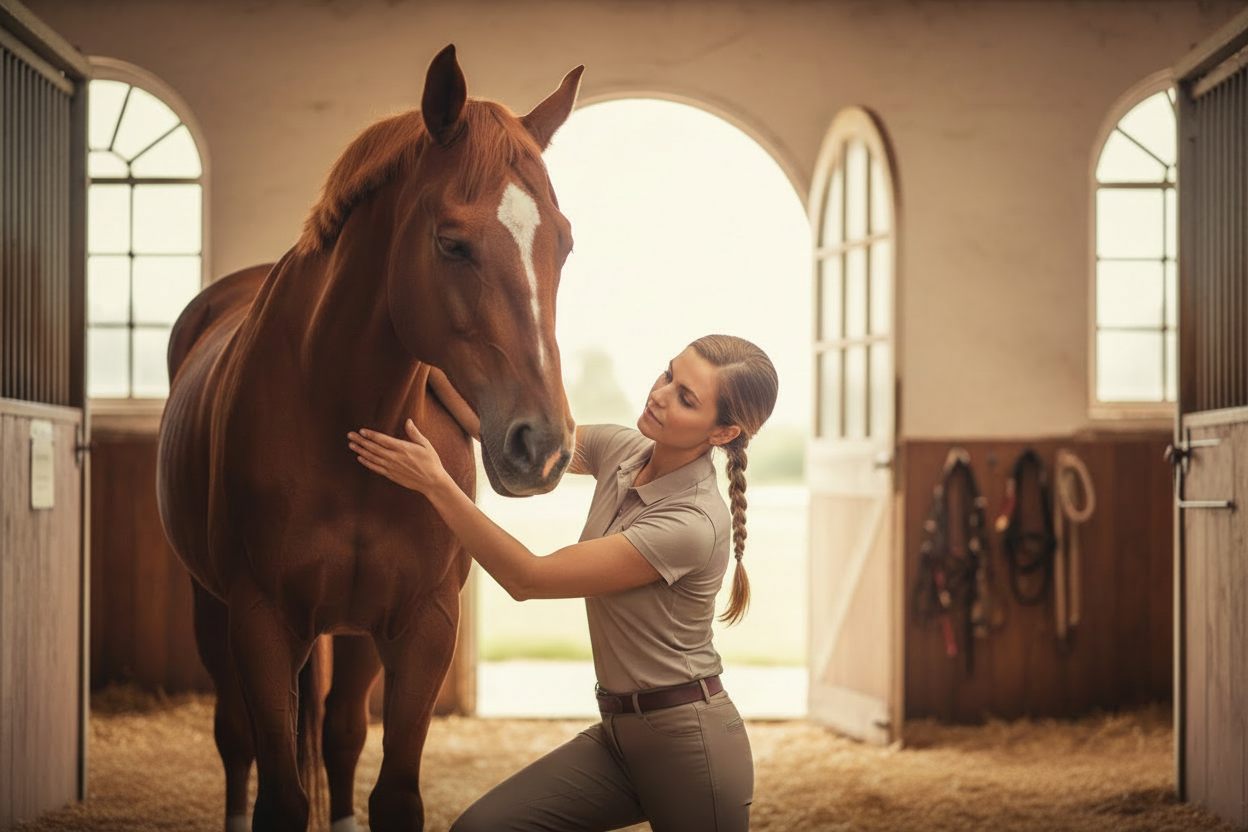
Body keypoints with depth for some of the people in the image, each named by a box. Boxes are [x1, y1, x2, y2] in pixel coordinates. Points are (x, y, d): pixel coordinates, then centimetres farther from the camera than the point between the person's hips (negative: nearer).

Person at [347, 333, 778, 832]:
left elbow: (527, 578, -22)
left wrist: (434, 484, -24)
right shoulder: (621, 450, 0)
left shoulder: (694, 524, -24)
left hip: (688, 741, -7)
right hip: (619, 732, 7)